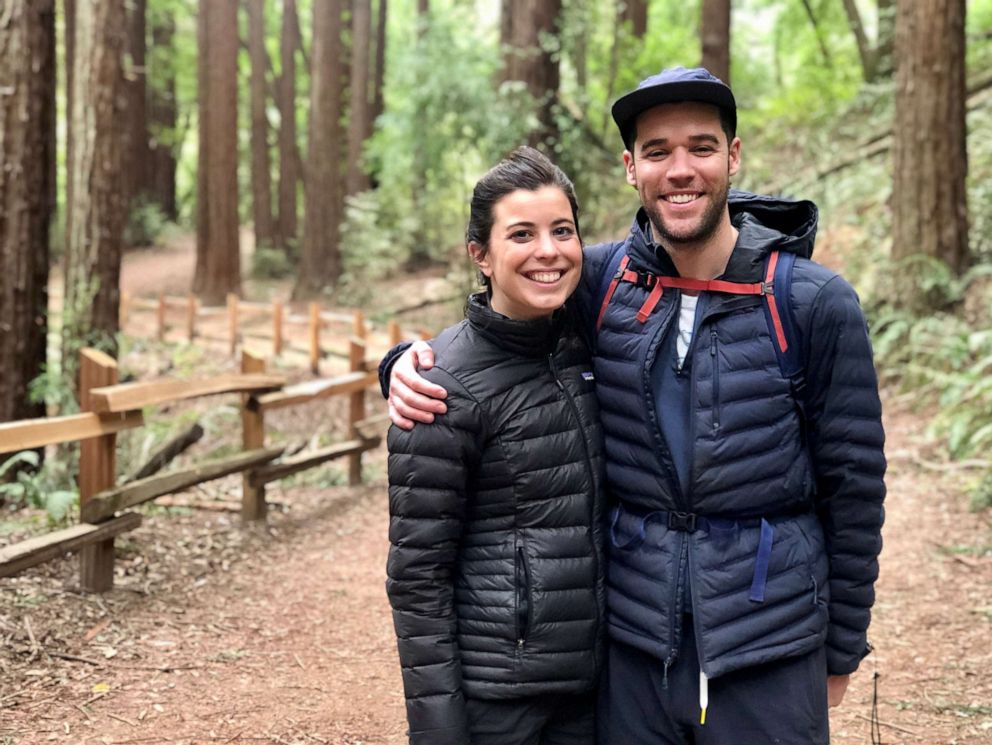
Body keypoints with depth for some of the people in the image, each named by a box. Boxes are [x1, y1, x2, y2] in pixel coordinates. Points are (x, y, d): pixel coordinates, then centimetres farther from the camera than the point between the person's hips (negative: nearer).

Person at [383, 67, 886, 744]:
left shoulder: (814, 302, -7)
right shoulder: (600, 280, -2)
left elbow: (853, 482, -1)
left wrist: (842, 649, 4)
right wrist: (410, 364, -9)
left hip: (766, 658, -2)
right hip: (632, 643, 2)